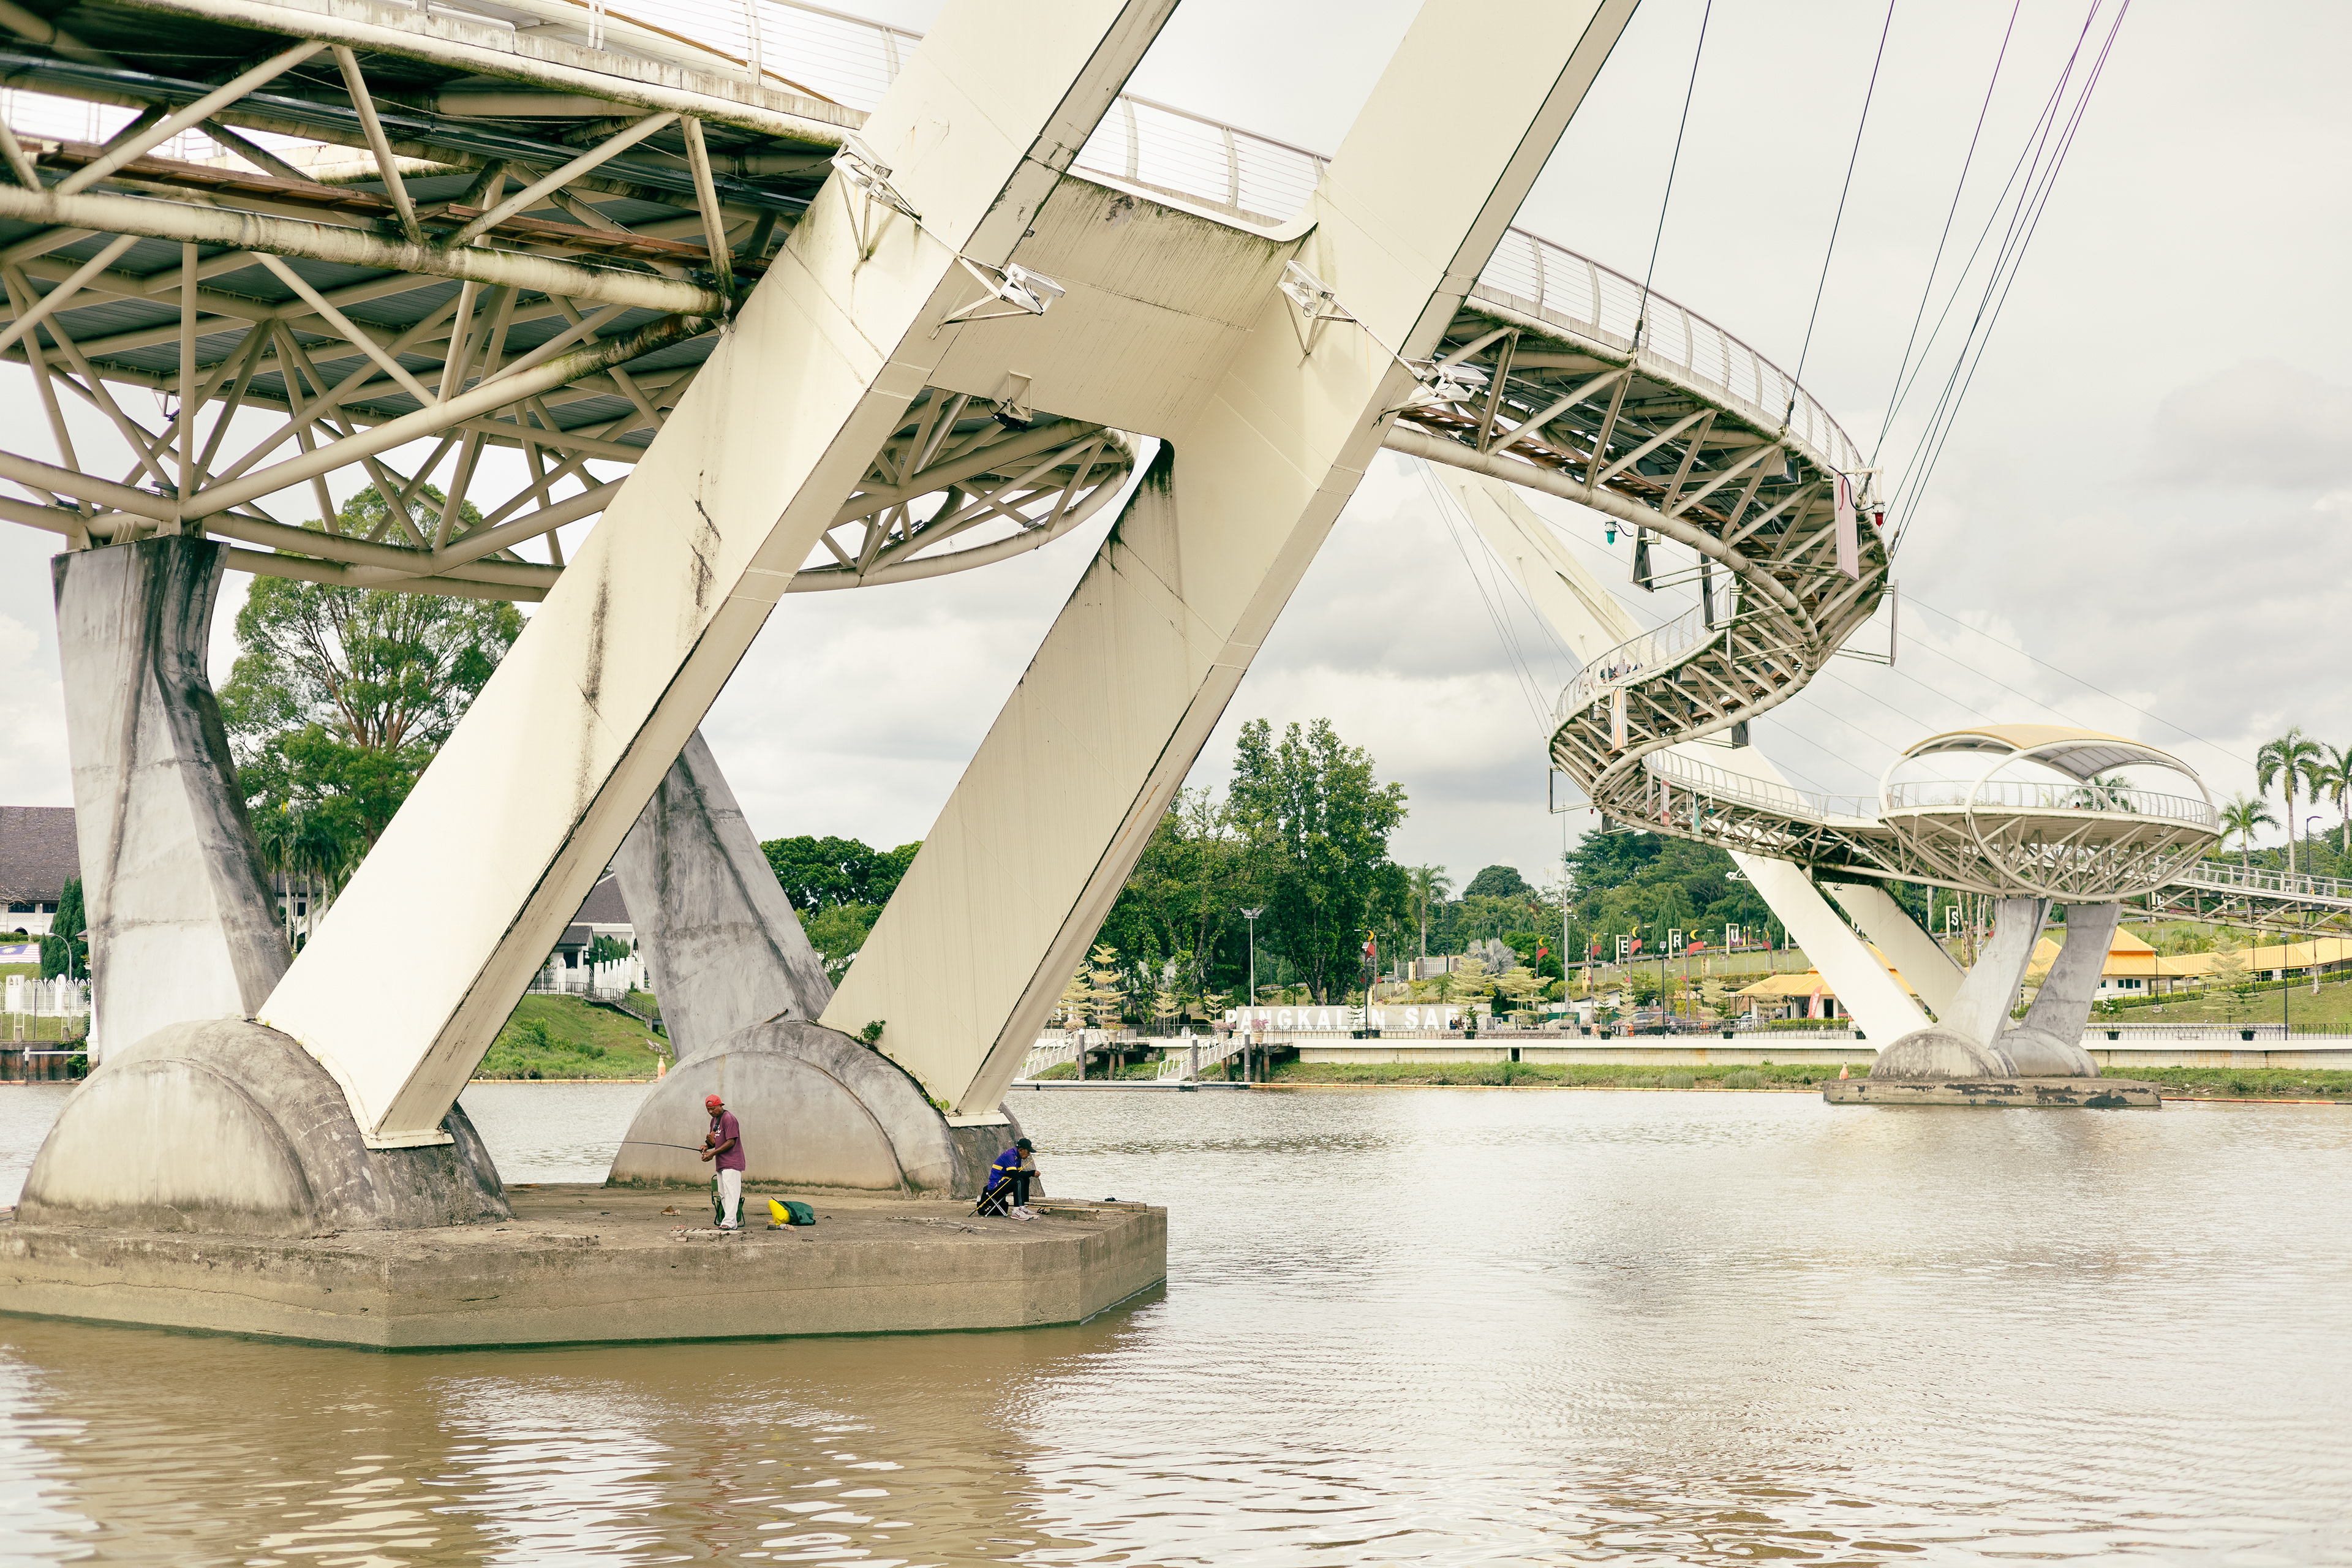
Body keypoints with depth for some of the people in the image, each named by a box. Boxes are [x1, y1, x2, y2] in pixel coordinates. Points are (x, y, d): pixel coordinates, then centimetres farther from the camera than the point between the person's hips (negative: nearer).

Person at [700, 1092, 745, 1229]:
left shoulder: (728, 1118, -13)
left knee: (730, 1192, -14)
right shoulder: (714, 1120, 17)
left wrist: (713, 1153, -17)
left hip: (732, 1163, -10)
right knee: (723, 1194, 8)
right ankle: (733, 1223, 9)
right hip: (721, 1164, 10)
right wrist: (707, 1146, 2)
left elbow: (731, 1142, -18)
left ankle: (729, 1222, -20)